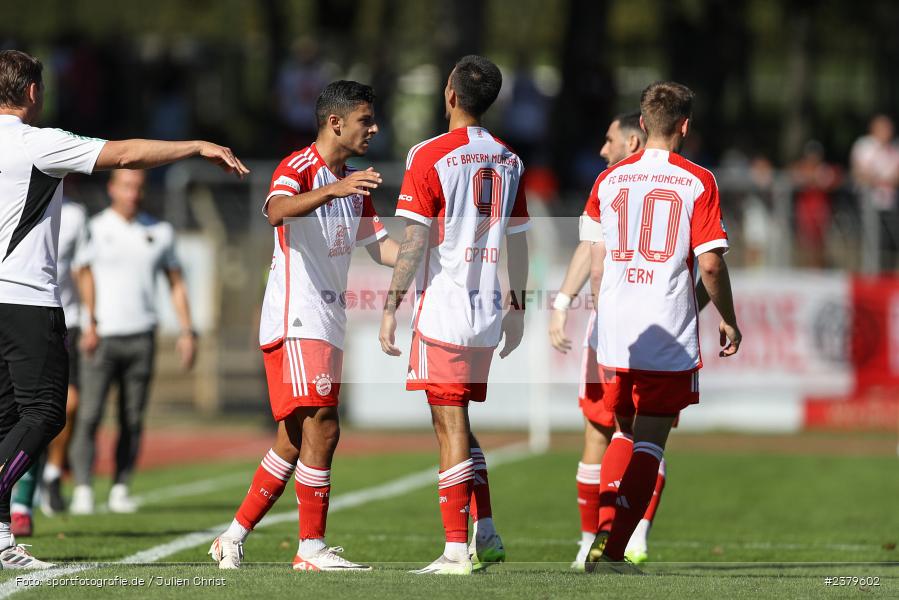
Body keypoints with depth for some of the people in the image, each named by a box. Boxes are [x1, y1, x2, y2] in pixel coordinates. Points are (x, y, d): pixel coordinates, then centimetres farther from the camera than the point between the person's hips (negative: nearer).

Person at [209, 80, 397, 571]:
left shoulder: (354, 185, 18)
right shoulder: (297, 168, -9)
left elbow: (380, 248, 21)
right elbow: (277, 211, -31)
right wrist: (331, 190, -46)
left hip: (327, 327, 9)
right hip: (296, 322, -9)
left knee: (294, 442, 10)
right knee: (322, 429, -14)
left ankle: (234, 537, 17)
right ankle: (311, 548, -9)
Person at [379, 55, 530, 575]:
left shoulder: (430, 156, -9)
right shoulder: (509, 161, 10)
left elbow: (414, 240, -12)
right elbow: (519, 242, 15)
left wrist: (391, 307, -8)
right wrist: (517, 309, 23)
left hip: (443, 307, -6)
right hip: (488, 310, 6)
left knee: (450, 425, -5)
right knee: (459, 422, 18)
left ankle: (457, 549, -7)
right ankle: (486, 535, 13)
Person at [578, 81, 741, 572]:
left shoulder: (609, 179, 7)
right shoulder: (698, 182, -5)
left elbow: (596, 262, 11)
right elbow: (710, 263, -9)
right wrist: (728, 321, 5)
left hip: (614, 331, 4)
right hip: (670, 334, -4)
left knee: (625, 433, 20)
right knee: (649, 442, 1)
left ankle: (604, 531, 6)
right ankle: (610, 549, -7)